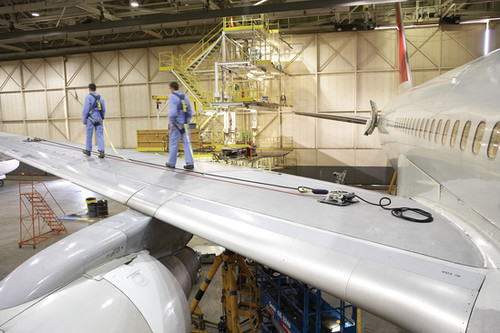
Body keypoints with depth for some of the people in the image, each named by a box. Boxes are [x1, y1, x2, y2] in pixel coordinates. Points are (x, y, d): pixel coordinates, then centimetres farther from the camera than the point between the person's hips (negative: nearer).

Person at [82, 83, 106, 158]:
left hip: (91, 118, -4)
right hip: (99, 119, 4)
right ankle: (101, 151, -14)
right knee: (100, 135, -1)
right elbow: (104, 110, 14)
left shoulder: (88, 97, -5)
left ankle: (88, 150, 22)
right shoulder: (100, 97, 12)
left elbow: (85, 109, -9)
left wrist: (84, 120, -3)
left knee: (89, 135, 9)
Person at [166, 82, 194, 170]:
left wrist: (171, 122, -14)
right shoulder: (185, 97, 14)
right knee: (187, 143, 3)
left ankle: (171, 163, 13)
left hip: (176, 124, -5)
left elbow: (172, 110, -19)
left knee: (173, 144, 4)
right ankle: (190, 163, -2)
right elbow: (190, 112, 15)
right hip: (184, 124, 5)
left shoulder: (172, 97, -7)